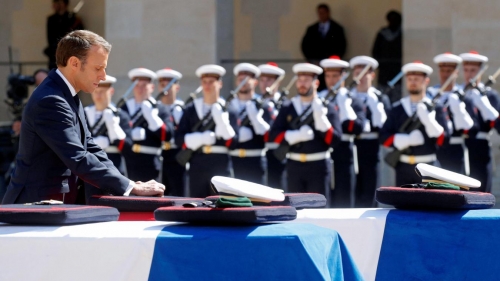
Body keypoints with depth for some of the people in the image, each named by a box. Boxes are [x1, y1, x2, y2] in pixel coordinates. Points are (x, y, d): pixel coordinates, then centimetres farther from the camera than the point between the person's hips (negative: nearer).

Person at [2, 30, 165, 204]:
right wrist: (130, 188, -21)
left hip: (57, 204, 9)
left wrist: (128, 185, 0)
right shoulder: (50, 102, -19)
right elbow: (78, 160, -24)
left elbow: (89, 149, 13)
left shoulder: (68, 98, 12)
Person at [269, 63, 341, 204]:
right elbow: (274, 134, 0)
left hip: (318, 166, -3)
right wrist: (296, 135, -16)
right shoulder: (287, 108, 8)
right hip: (294, 166, 3)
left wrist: (320, 118, -20)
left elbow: (335, 140, -7)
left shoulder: (326, 108, 1)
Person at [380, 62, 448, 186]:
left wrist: (428, 120, -20)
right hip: (403, 166, 2)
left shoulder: (435, 108, 3)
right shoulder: (397, 109, 9)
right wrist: (408, 139, -14)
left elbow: (443, 140, -5)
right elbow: (384, 137, 1)